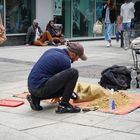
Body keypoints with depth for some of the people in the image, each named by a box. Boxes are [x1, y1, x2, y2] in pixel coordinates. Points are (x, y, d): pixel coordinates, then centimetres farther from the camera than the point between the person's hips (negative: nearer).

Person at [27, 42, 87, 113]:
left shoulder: (52, 51, 17)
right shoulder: (65, 61, -7)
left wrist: (56, 95, 39)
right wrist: (75, 96, 26)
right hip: (41, 88, -9)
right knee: (73, 72, -13)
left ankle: (36, 98, 13)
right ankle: (63, 105, -8)